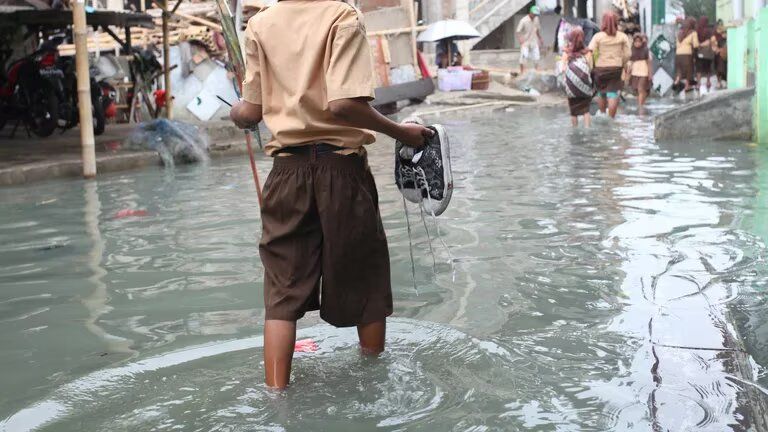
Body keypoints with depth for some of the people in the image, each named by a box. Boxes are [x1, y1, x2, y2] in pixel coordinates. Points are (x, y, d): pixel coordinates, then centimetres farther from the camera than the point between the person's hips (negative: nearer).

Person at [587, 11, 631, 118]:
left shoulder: (598, 36, -6)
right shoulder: (622, 36, -1)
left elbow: (590, 52, -13)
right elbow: (627, 54, -3)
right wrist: (621, 64, 12)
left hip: (600, 68, 0)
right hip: (616, 68, 0)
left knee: (601, 93, 18)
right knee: (613, 94, 0)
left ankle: (602, 114, 35)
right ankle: (611, 118, -3)